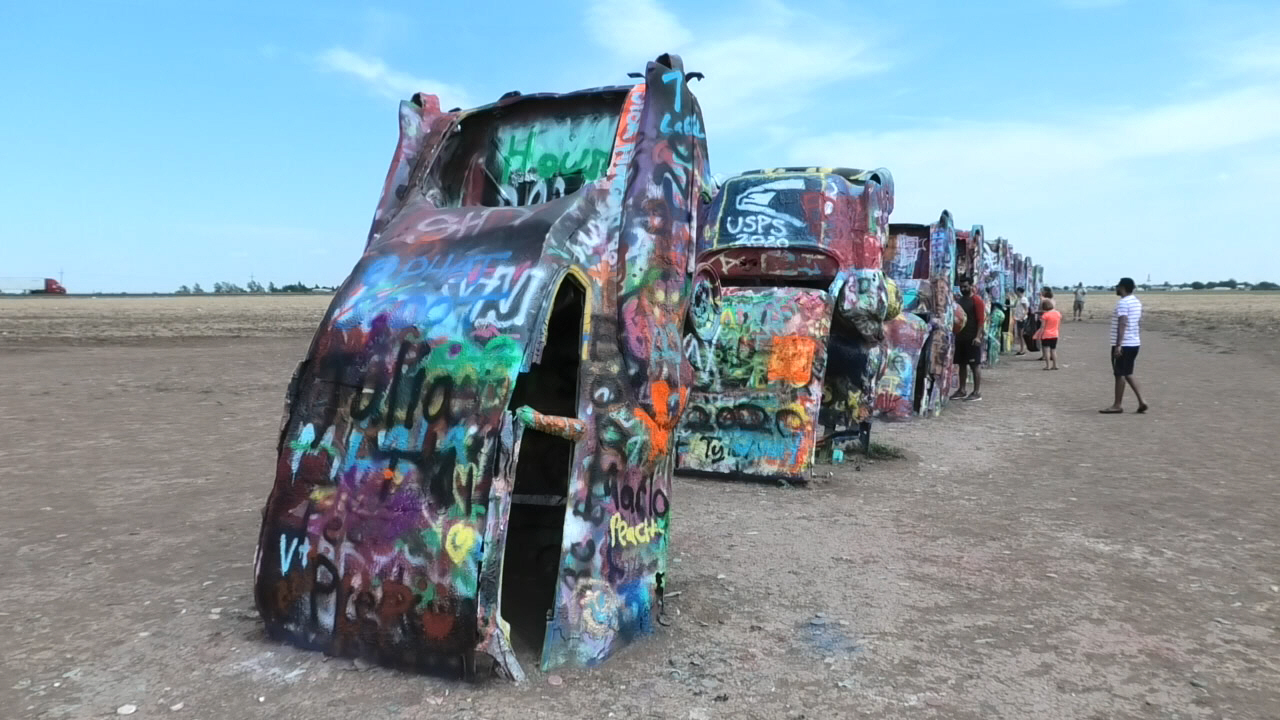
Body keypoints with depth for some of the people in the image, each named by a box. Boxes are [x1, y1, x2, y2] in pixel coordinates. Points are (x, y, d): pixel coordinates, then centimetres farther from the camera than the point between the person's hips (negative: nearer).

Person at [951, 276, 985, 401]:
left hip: (972, 338, -7)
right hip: (960, 337, 7)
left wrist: (978, 336, -20)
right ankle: (961, 390, 16)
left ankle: (977, 392, -1)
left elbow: (981, 319, -13)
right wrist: (954, 333, 9)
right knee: (962, 364, 10)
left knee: (974, 365, -4)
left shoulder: (976, 300, -7)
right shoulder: (958, 300, 14)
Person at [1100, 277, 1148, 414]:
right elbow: (1139, 322, 19)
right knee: (1128, 374, 16)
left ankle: (1117, 406, 6)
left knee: (1120, 374, -1)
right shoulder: (1137, 301, 14)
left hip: (1123, 344, -9)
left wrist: (1118, 345, -25)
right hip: (1135, 342, 9)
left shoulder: (1123, 303, -16)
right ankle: (1141, 402, 9)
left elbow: (1122, 324, -23)